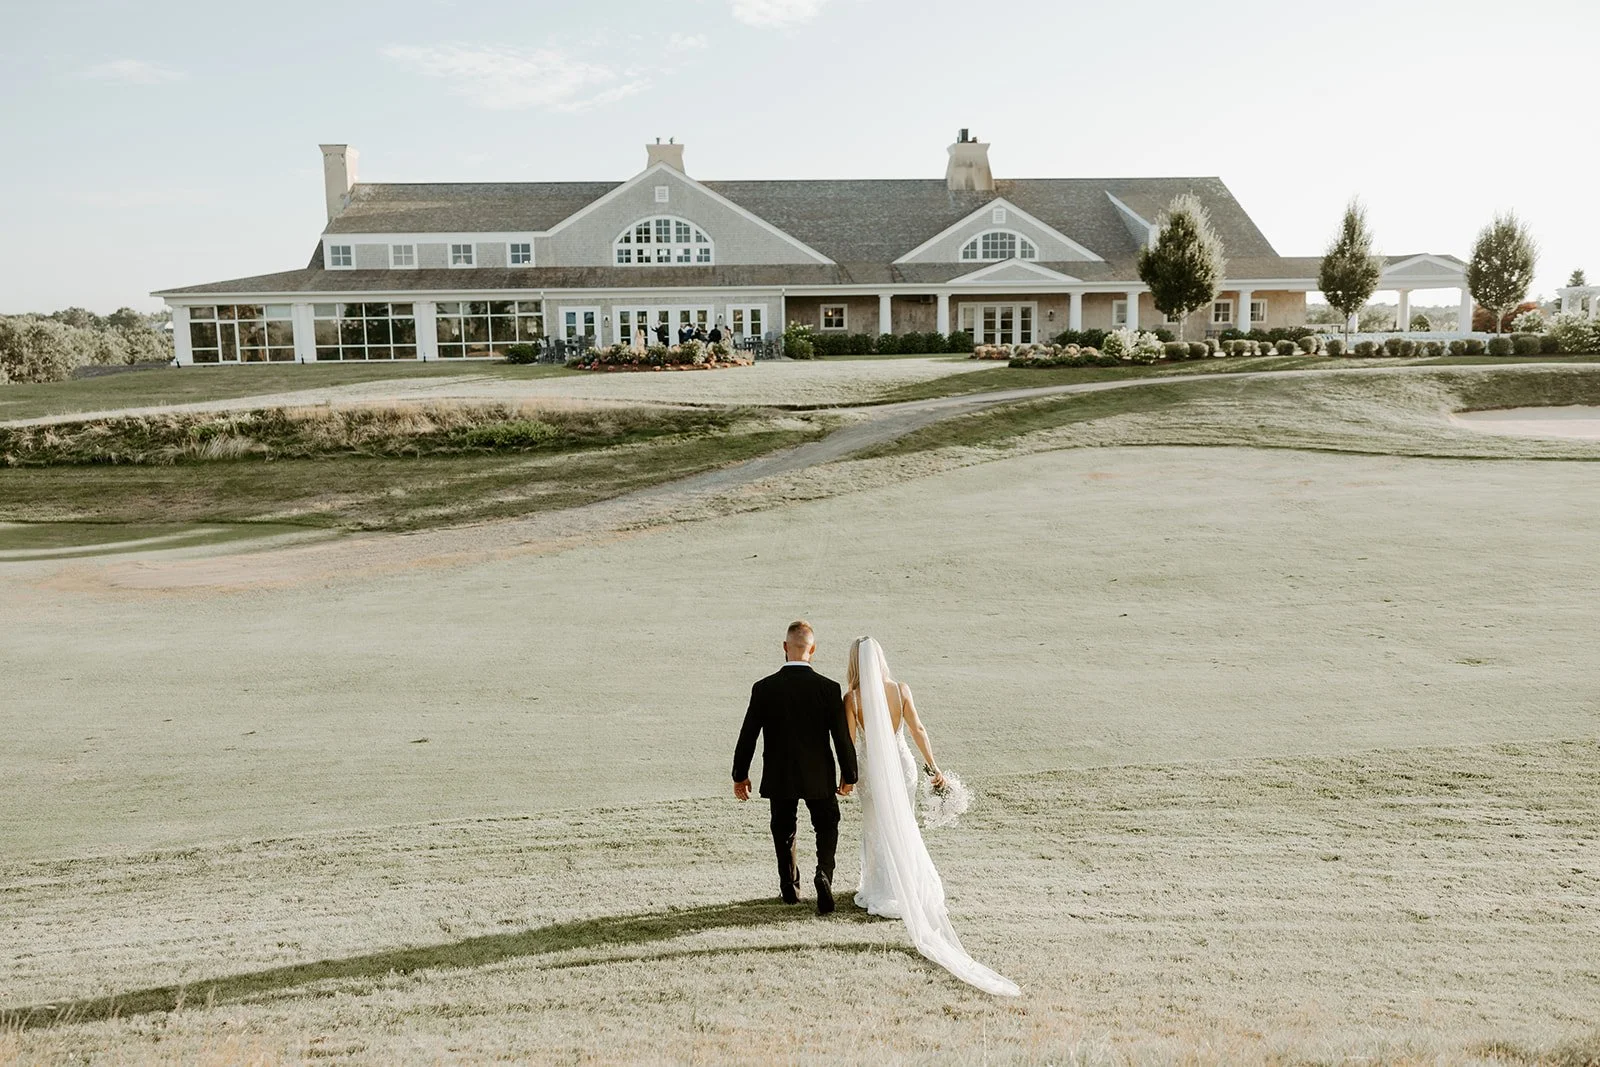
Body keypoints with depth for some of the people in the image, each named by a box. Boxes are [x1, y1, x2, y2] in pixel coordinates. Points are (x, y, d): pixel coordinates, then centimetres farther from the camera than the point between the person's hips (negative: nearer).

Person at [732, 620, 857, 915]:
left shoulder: (763, 688, -11)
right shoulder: (829, 688, -13)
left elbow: (748, 735, -6)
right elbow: (842, 736, -8)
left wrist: (740, 774, 7)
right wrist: (849, 774, 6)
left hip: (779, 777, 1)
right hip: (819, 777, -1)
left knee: (783, 831, 19)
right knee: (827, 826, 18)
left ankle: (789, 887, 28)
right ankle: (824, 873, -3)